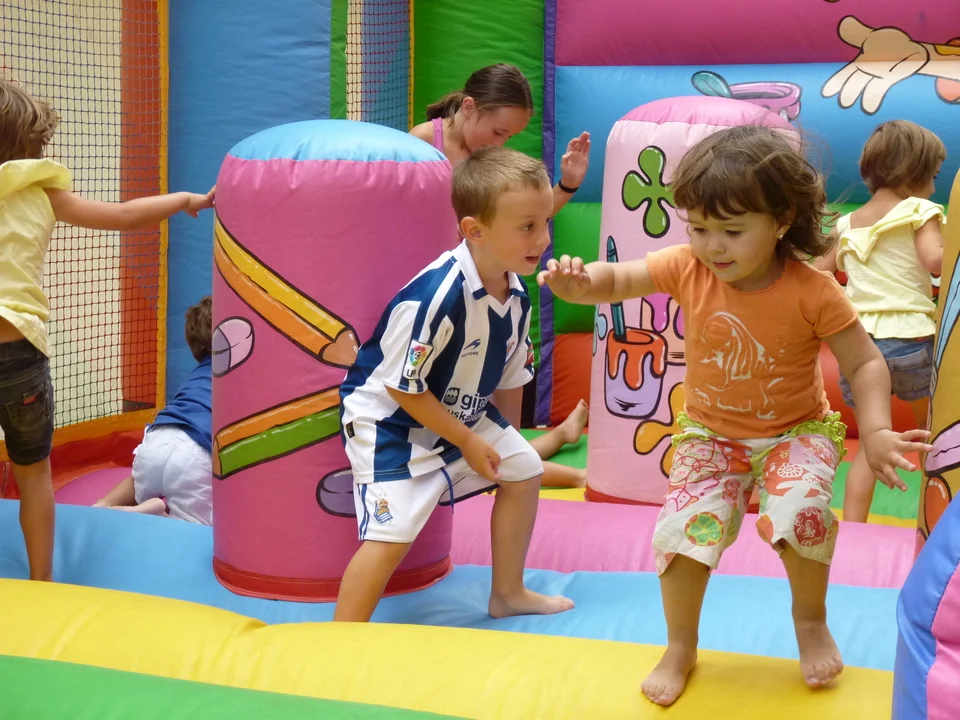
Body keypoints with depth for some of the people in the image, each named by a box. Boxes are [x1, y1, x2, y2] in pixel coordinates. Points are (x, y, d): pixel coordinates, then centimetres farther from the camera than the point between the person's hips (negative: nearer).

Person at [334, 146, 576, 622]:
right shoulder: (436, 297, -33)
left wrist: (507, 438, 16)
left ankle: (508, 593, 34)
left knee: (524, 471, 16)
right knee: (393, 531, -18)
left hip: (462, 414, 9)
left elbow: (509, 376, 10)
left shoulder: (516, 295, -6)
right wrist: (467, 441, -16)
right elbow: (402, 386, -25)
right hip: (389, 419, -9)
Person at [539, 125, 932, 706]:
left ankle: (811, 620, 5)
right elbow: (618, 279, -11)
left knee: (801, 513, -29)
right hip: (711, 434, 2)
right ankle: (681, 647, 13)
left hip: (796, 432, -2)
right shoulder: (688, 268, -14)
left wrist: (877, 431, -26)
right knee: (683, 530, -15)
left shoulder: (814, 292, -20)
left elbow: (865, 362, -13)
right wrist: (579, 282, -34)